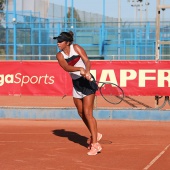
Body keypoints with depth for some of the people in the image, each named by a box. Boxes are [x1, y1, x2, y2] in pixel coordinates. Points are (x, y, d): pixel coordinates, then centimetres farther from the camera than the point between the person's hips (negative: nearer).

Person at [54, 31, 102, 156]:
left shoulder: (76, 48, -10)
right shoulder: (60, 55, -1)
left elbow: (87, 61, -19)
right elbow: (66, 68, -19)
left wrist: (87, 72, -39)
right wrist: (79, 69, -37)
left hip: (87, 82, -6)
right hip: (76, 84, 6)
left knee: (88, 113, -12)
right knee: (81, 113, 14)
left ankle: (95, 144, -12)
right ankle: (95, 135, 35)